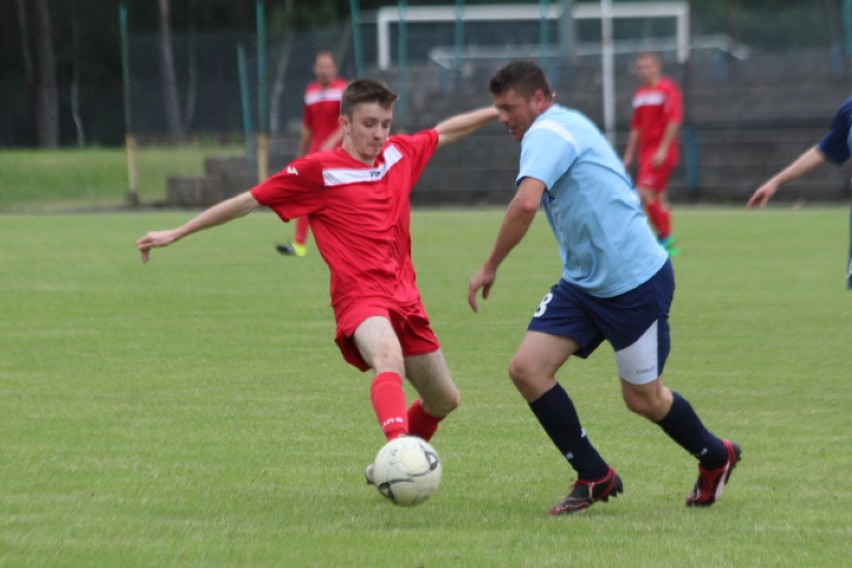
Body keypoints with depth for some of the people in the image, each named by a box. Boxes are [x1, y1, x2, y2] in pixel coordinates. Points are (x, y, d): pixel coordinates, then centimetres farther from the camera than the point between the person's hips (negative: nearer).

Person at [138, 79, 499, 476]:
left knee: (444, 401, 15)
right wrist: (176, 234, 1)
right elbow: (248, 202, -1)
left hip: (405, 297, 7)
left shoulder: (400, 153, 11)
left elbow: (445, 132, 31)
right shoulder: (318, 171, -5)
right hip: (360, 296, -7)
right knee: (389, 359, -39)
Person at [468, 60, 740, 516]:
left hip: (636, 282, -10)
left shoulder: (548, 133, -17)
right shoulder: (566, 128, 14)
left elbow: (526, 203, -33)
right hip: (584, 282, 10)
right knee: (527, 368, -4)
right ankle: (595, 478, 6)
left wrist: (490, 268, -24)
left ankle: (716, 458, 32)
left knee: (642, 398, 5)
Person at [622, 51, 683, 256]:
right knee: (657, 197, 8)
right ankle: (668, 243, 12)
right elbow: (636, 127, 22)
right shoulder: (640, 94, 16)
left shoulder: (667, 90, -7)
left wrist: (663, 149, -20)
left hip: (661, 152, -8)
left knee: (645, 191, -18)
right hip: (646, 152, 8)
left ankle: (665, 237, -11)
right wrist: (629, 156, 20)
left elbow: (673, 122, -14)